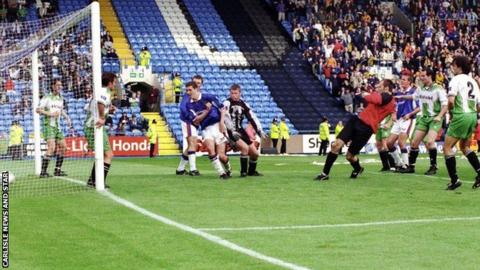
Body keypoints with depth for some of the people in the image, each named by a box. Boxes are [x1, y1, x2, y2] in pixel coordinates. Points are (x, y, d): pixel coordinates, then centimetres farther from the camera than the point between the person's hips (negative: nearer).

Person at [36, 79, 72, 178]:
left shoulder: (61, 98, 14)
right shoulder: (47, 98, -7)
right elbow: (38, 110, -11)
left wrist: (67, 118, 16)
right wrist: (50, 114, -20)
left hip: (57, 126, 8)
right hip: (49, 125, -8)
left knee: (63, 147, 8)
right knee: (51, 148, -19)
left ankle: (57, 170, 19)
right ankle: (43, 172, -17)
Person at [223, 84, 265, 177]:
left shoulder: (243, 104, 8)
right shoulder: (227, 103, -10)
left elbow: (252, 118, 9)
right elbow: (226, 118, -22)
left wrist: (259, 131, -1)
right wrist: (233, 131, -32)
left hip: (240, 131, 6)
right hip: (230, 132, -6)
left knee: (255, 153, 5)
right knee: (245, 147, -27)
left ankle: (251, 171, 29)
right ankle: (243, 172, -14)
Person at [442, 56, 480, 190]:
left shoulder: (456, 79, -6)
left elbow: (451, 100, -18)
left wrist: (451, 110, 1)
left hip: (461, 115, -8)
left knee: (447, 147, 0)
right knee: (465, 147, 23)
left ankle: (454, 180, -6)